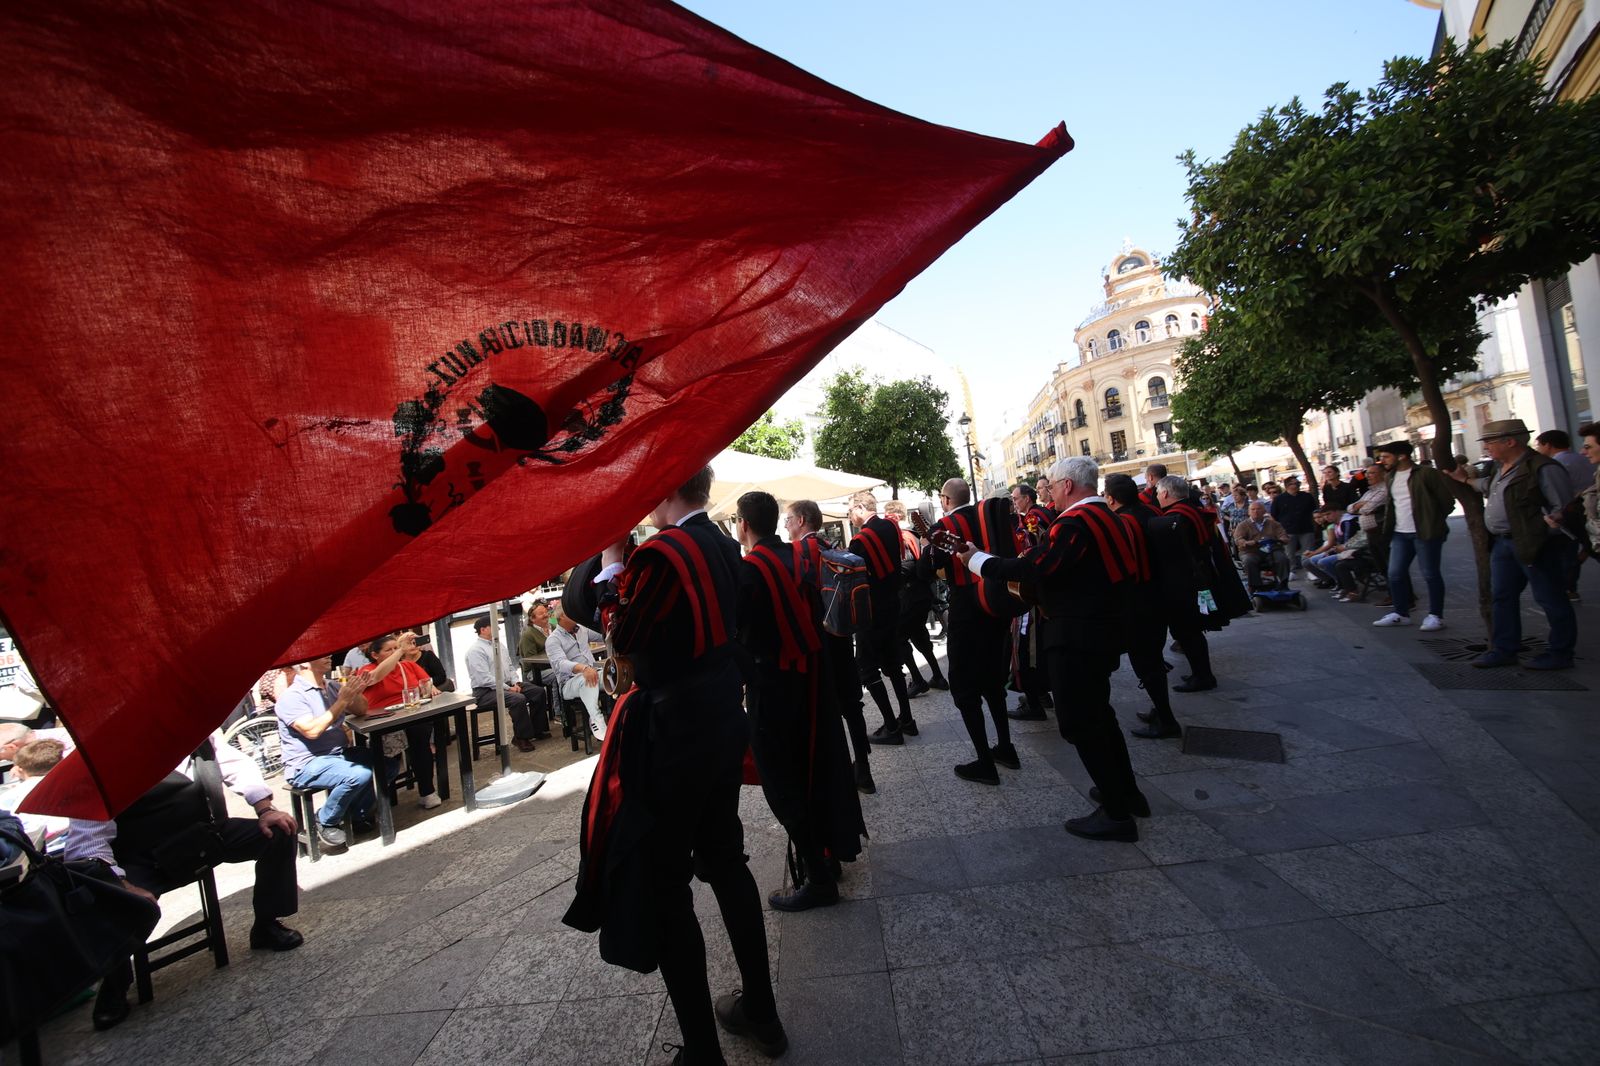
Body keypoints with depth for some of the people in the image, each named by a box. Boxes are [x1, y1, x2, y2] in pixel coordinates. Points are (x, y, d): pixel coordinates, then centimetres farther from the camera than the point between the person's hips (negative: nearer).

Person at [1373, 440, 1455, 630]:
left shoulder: (1426, 474, -11)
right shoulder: (1389, 477, 11)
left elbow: (1447, 500, -7)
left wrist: (1434, 522, -1)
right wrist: (1389, 525, 13)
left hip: (1425, 533, -7)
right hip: (1400, 534, 7)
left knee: (1430, 574, 1)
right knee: (1395, 574, 6)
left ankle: (1435, 615, 11)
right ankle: (1400, 613, 17)